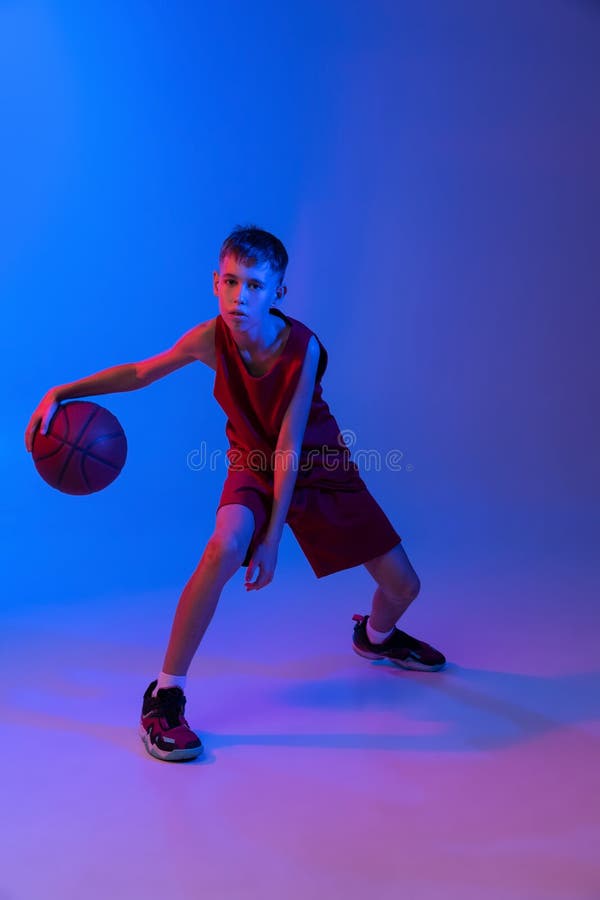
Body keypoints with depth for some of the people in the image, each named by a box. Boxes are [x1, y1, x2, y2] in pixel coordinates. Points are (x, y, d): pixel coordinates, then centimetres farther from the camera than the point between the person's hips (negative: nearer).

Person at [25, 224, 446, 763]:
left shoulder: (302, 347, -27)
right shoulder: (211, 339, -21)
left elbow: (290, 448, -25)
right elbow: (140, 373, -6)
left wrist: (273, 538, -26)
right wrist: (64, 393, -19)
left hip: (320, 467, 1)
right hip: (253, 463, 0)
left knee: (403, 586, 2)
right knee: (226, 546, -35)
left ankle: (376, 638, 42)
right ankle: (164, 698, -17)